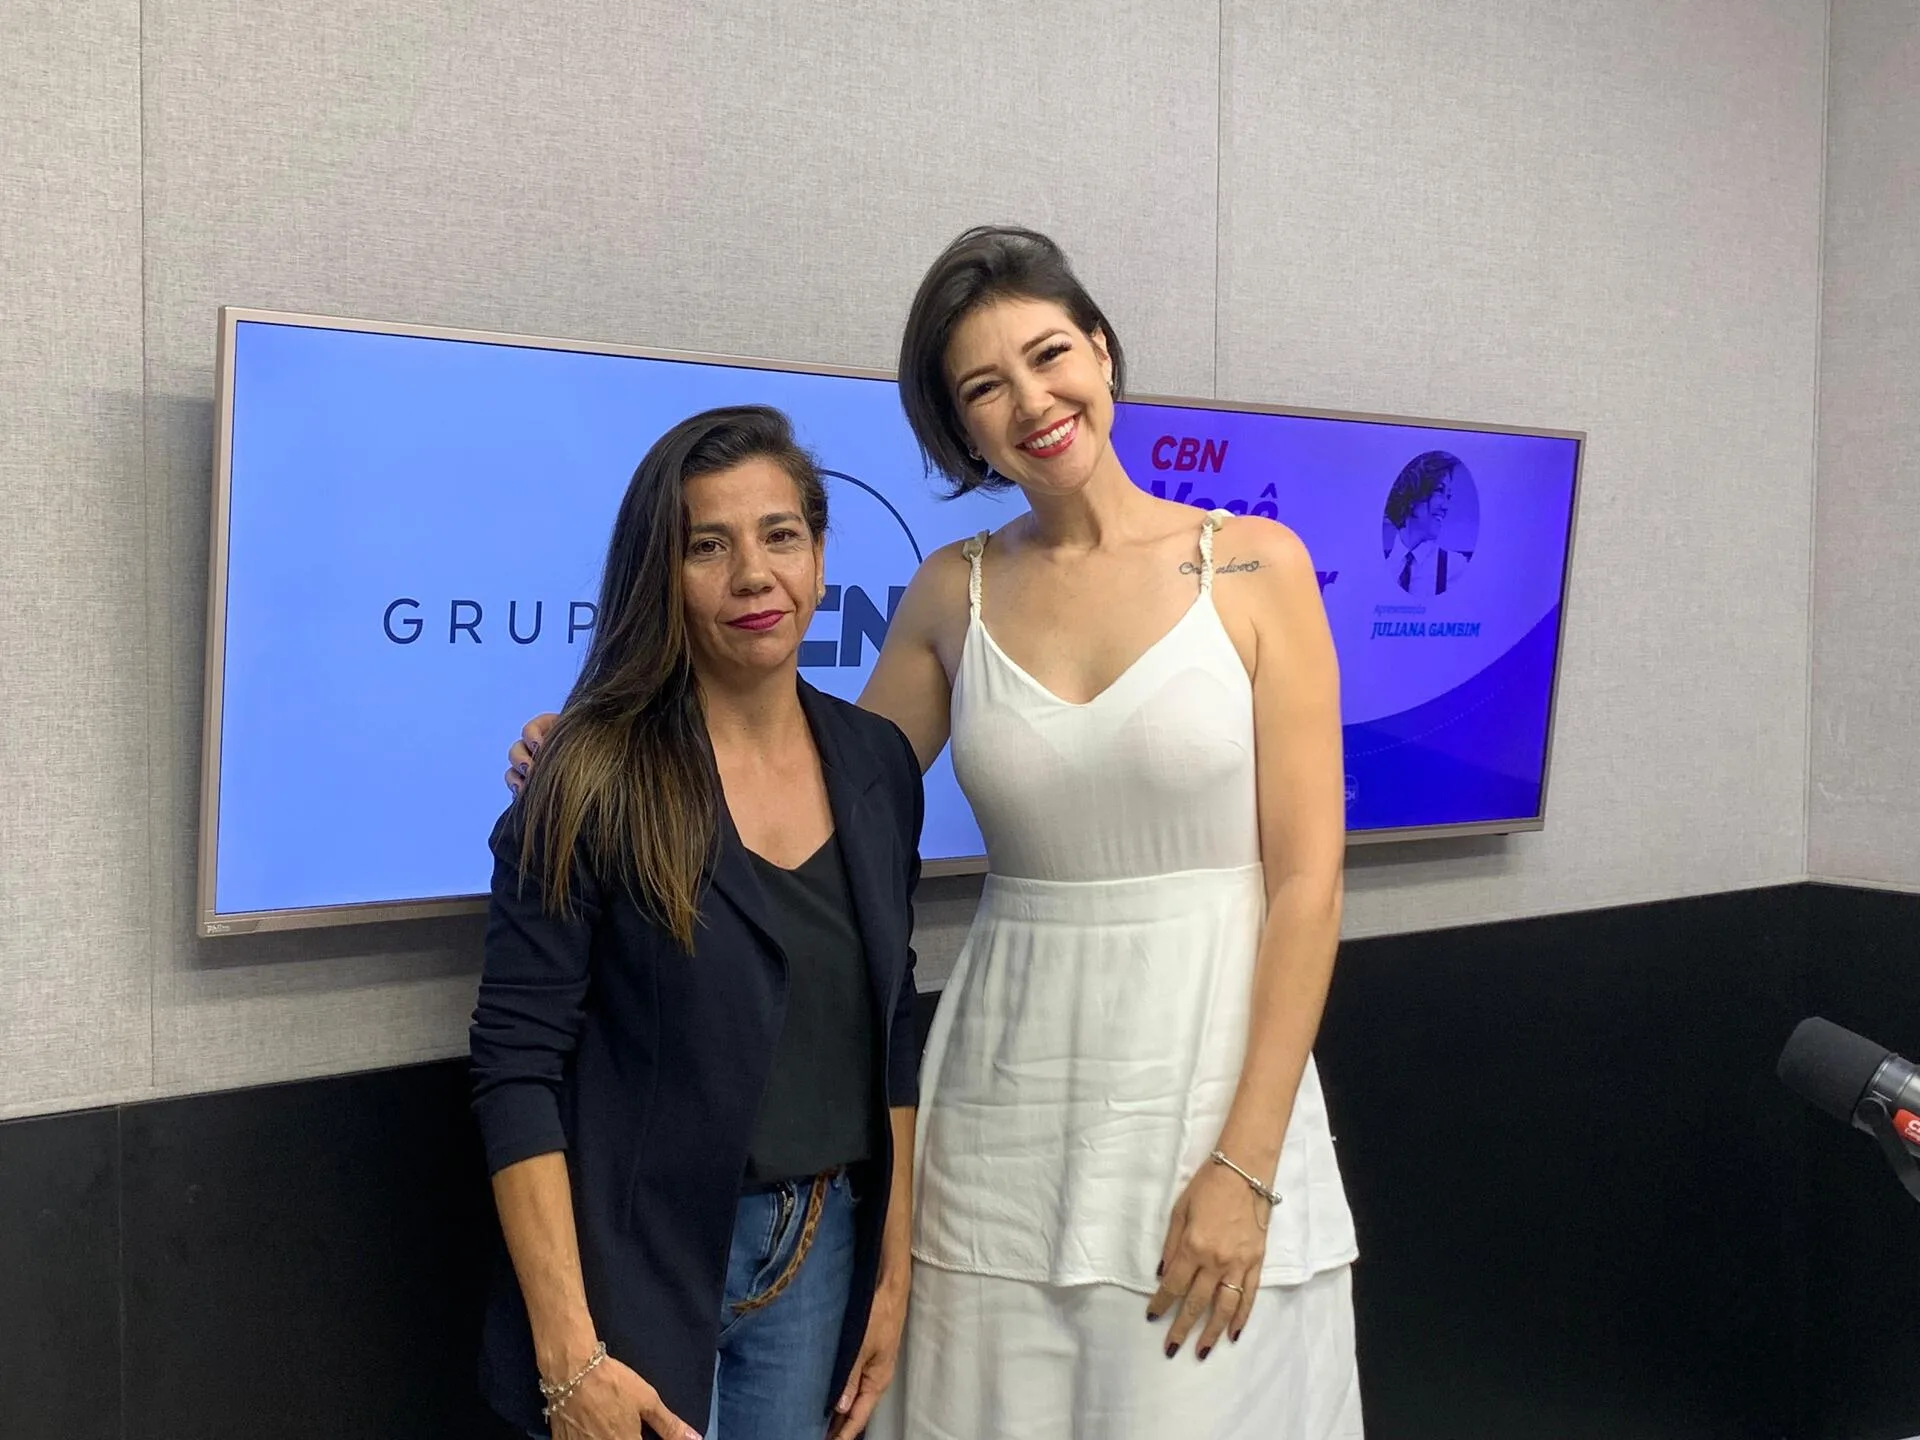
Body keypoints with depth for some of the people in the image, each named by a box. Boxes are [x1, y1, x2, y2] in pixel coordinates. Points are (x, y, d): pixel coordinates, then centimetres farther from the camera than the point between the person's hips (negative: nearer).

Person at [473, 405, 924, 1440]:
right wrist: (570, 1353, -18)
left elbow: (890, 1035, 7)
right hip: (636, 1261, -4)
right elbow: (517, 1069, -14)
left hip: (821, 1255, 5)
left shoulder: (876, 763, 0)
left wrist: (894, 1274, 5)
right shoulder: (596, 779, -14)